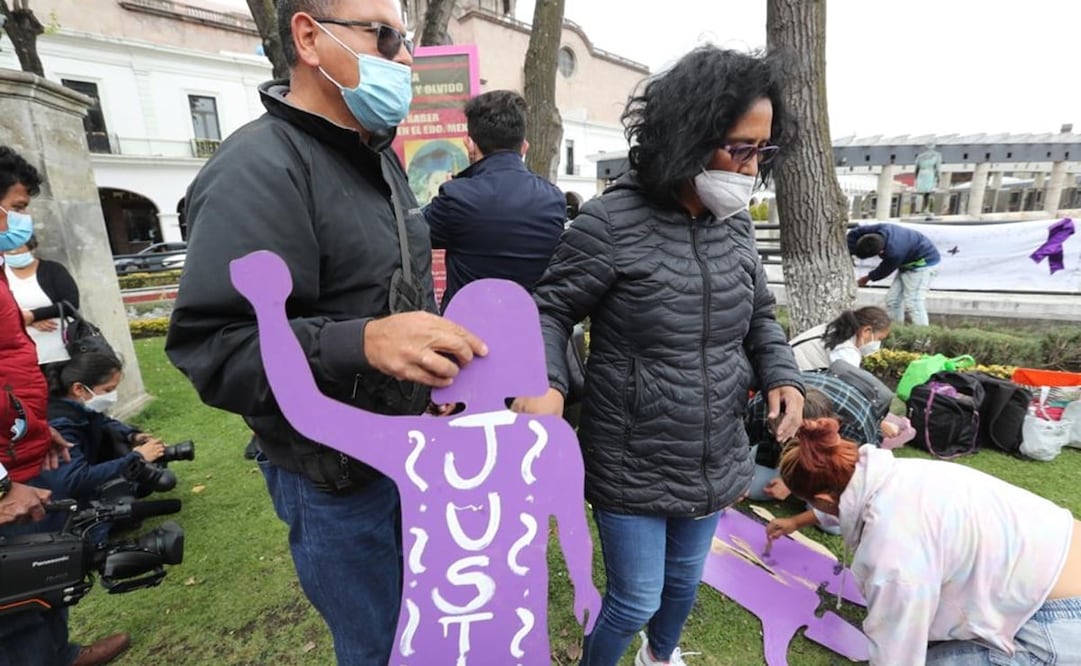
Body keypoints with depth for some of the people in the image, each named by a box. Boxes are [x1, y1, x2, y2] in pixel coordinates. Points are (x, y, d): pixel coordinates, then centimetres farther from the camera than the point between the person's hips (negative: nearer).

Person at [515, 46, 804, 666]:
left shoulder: (736, 225, 1)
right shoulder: (612, 222, -19)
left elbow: (760, 314, 13)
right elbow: (552, 310, -12)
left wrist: (782, 375, -5)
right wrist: (545, 382, -29)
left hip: (714, 461, 6)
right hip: (632, 466, -6)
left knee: (685, 580, 28)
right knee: (636, 600, 11)